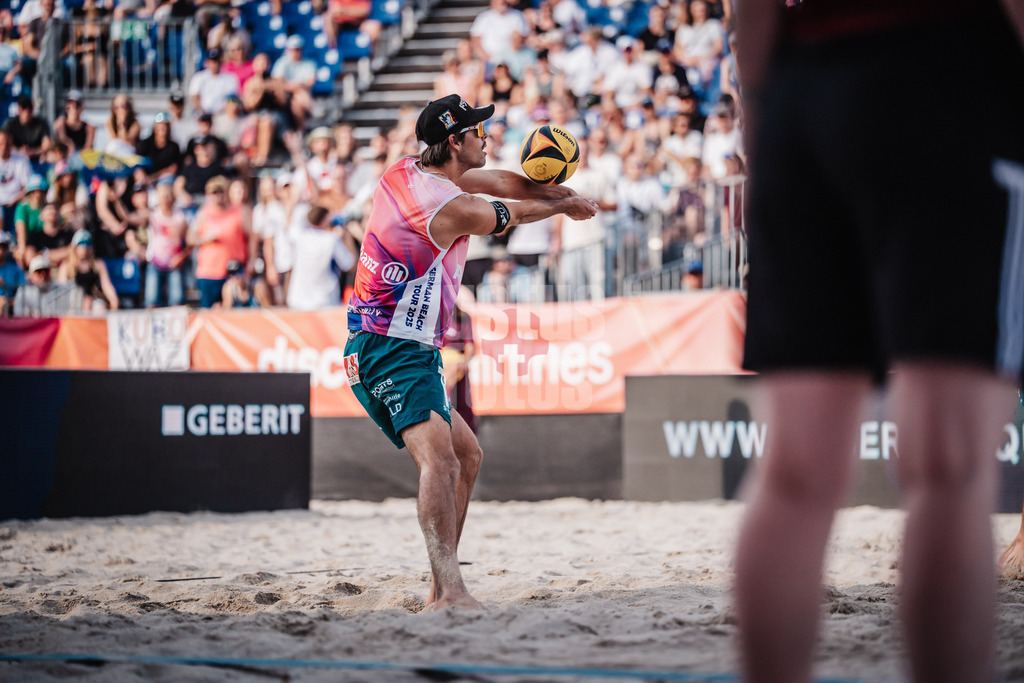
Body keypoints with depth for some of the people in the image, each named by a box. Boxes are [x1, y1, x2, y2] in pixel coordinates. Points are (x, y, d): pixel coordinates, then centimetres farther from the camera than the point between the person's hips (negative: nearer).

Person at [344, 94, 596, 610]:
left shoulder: (405, 172, 10)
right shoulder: (455, 209, -17)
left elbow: (497, 182, 20)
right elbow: (510, 213, 3)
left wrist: (561, 195, 11)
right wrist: (562, 206, 22)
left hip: (374, 349, 10)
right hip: (397, 351, -10)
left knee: (467, 455, 21)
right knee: (438, 457, -29)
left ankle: (440, 589, 21)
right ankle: (450, 591, -48)